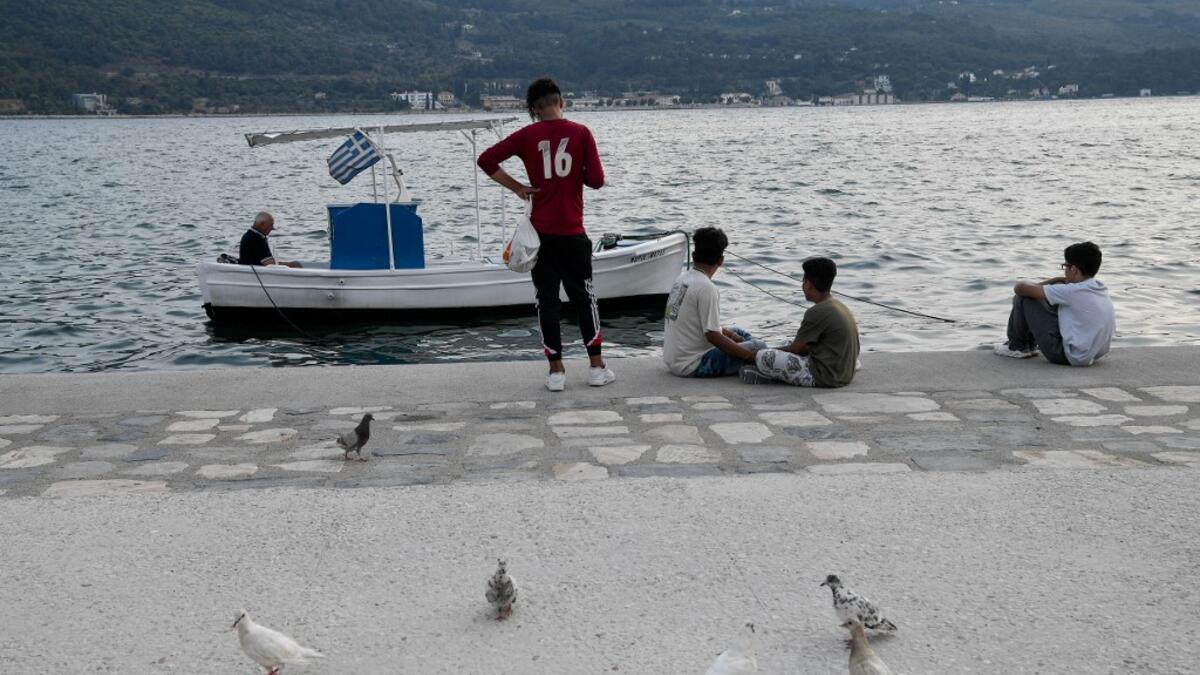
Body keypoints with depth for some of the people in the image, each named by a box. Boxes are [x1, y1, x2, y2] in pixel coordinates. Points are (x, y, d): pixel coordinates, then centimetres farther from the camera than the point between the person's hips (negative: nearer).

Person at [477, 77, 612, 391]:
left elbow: (486, 159, -7)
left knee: (547, 300, 7)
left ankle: (556, 371, 7)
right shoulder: (581, 133, -4)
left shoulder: (527, 136, -2)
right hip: (573, 233, 0)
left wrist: (516, 187, 0)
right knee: (584, 297, 11)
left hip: (541, 233, 0)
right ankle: (597, 367, 13)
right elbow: (596, 180, -7)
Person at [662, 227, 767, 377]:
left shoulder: (682, 278, 7)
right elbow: (712, 335, -22)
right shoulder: (706, 287, -20)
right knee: (759, 347, -11)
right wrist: (749, 355, -15)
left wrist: (733, 335, 15)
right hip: (692, 367, -10)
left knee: (738, 333, 23)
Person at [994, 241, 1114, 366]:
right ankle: (1030, 345, 36)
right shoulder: (1101, 289, 5)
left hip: (1070, 357, -9)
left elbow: (1020, 288, -13)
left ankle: (1017, 347, 15)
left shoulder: (1072, 292, -18)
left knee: (1023, 297, -4)